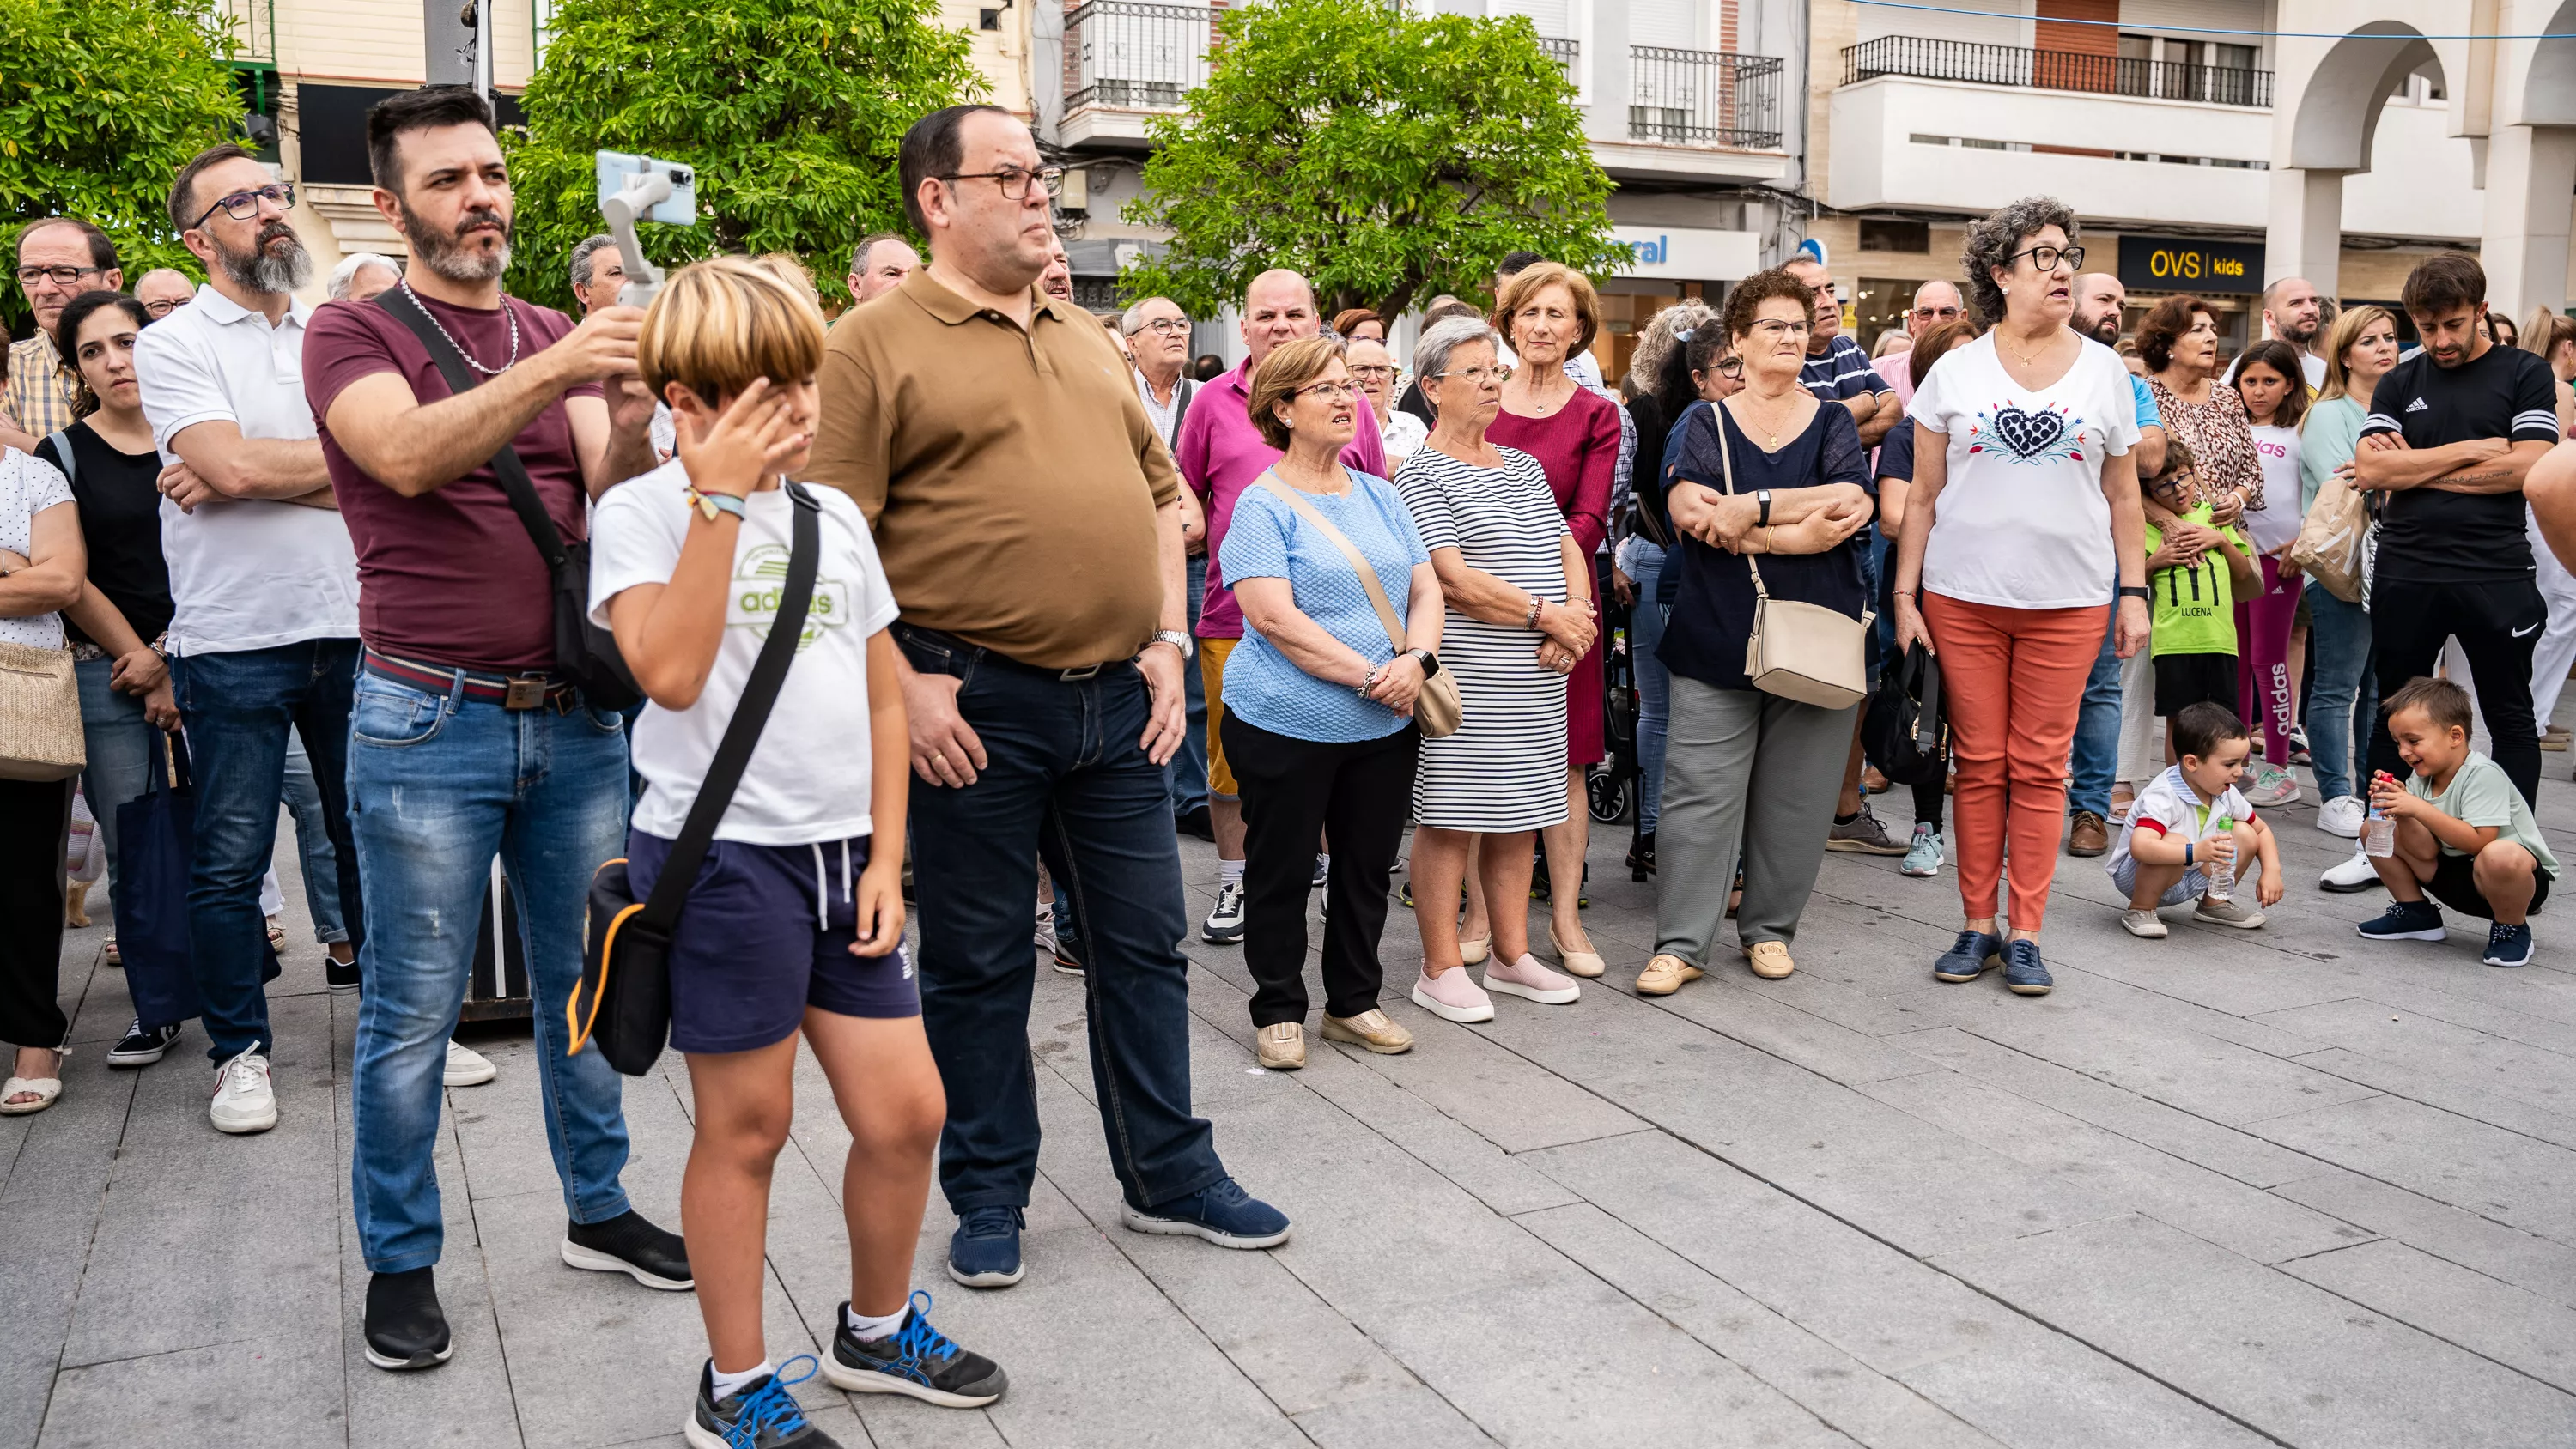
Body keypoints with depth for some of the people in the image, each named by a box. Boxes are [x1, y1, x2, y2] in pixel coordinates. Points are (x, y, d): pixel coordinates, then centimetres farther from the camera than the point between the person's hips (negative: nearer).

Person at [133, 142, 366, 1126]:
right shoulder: (173, 344, 0)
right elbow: (232, 464, -16)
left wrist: (252, 475, -12)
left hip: (352, 628, 3)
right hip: (234, 641, -3)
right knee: (229, 862, 4)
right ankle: (240, 1050, 19)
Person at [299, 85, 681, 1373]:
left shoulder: (559, 339, 12)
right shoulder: (355, 334, -1)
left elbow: (610, 496, -3)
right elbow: (409, 458, -21)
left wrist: (630, 420, -25)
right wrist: (550, 371, -34)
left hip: (575, 713, 4)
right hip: (429, 722, -4)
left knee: (585, 978, 13)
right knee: (411, 1011, 3)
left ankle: (596, 1208, 28)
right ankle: (400, 1260, 18)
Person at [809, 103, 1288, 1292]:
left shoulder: (1088, 342, 15)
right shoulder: (877, 346, -5)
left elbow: (1160, 492, 19)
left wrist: (1167, 639, 7)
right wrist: (903, 688, -15)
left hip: (1120, 698, 6)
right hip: (975, 706, -5)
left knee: (1144, 940, 13)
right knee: (978, 962, 8)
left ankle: (1168, 1177, 28)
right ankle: (988, 1199, 24)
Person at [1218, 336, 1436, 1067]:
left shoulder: (1380, 495, 11)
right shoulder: (1263, 505, -8)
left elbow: (1426, 591, 10)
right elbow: (1274, 617, -18)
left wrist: (1417, 661, -11)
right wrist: (1372, 676, -20)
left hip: (1385, 728, 6)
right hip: (1287, 725, -6)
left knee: (1369, 867, 13)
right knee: (1282, 871, 6)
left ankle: (1354, 1003, 28)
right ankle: (1278, 1011, 20)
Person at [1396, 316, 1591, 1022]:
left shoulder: (1524, 466, 17)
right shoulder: (1422, 475, -6)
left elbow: (1567, 549, 16)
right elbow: (1453, 579, -15)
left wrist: (1577, 616, -4)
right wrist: (1546, 614, -13)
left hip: (1538, 675, 7)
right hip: (1465, 674, -7)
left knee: (1519, 814, 12)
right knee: (1450, 817, -2)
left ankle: (1512, 957, 23)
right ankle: (1441, 969, 7)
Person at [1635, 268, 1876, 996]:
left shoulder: (1833, 421, 10)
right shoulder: (1707, 423, 7)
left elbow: (1850, 503, -9)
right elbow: (1688, 509, -11)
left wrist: (1751, 509, -16)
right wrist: (1797, 531, -17)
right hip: (1718, 635, -1)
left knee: (1796, 793, 6)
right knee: (1701, 792, -4)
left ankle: (1769, 929, 21)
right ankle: (1681, 943, 3)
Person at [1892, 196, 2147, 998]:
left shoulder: (2104, 369, 8)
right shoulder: (1955, 372, 4)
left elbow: (2123, 495, 11)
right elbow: (1922, 494, 5)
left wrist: (2135, 591, 5)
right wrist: (1905, 597, 0)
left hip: (2067, 600, 1)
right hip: (1963, 595, 0)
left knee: (2039, 766, 2)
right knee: (1978, 762, 4)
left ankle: (2024, 934, 9)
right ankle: (1977, 925, 14)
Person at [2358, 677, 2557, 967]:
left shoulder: (2483, 775, -23)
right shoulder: (2421, 779, -1)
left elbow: (2479, 842, -32)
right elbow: (2426, 852, -8)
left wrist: (2419, 809, -35)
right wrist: (2402, 813, -25)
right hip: (2455, 873, 7)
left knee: (2500, 857, -43)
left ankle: (2511, 929, -11)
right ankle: (2415, 913, 16)